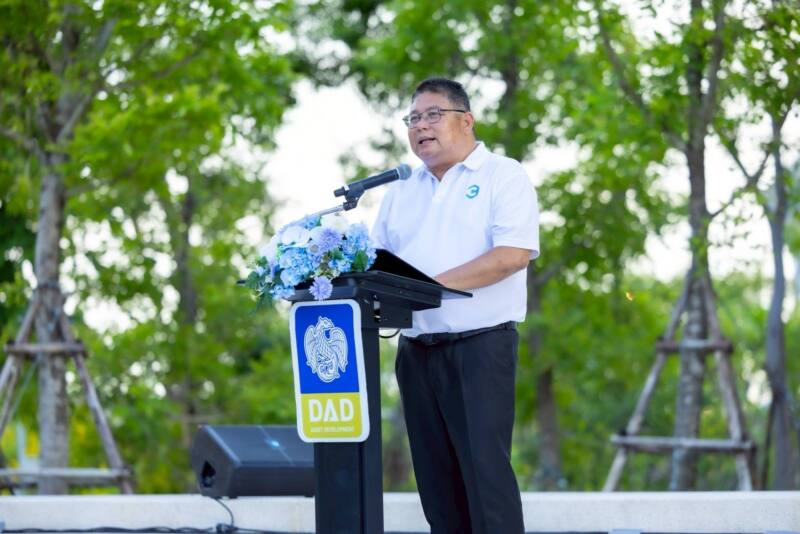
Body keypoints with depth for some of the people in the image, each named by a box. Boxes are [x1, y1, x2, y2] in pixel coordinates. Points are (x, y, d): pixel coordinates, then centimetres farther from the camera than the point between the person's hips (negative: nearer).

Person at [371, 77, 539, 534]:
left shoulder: (503, 176, -1)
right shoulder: (402, 191, 18)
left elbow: (513, 254, -15)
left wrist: (435, 283, -19)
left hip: (480, 346, -6)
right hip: (416, 351, 6)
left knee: (485, 468, -12)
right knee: (436, 475, 6)